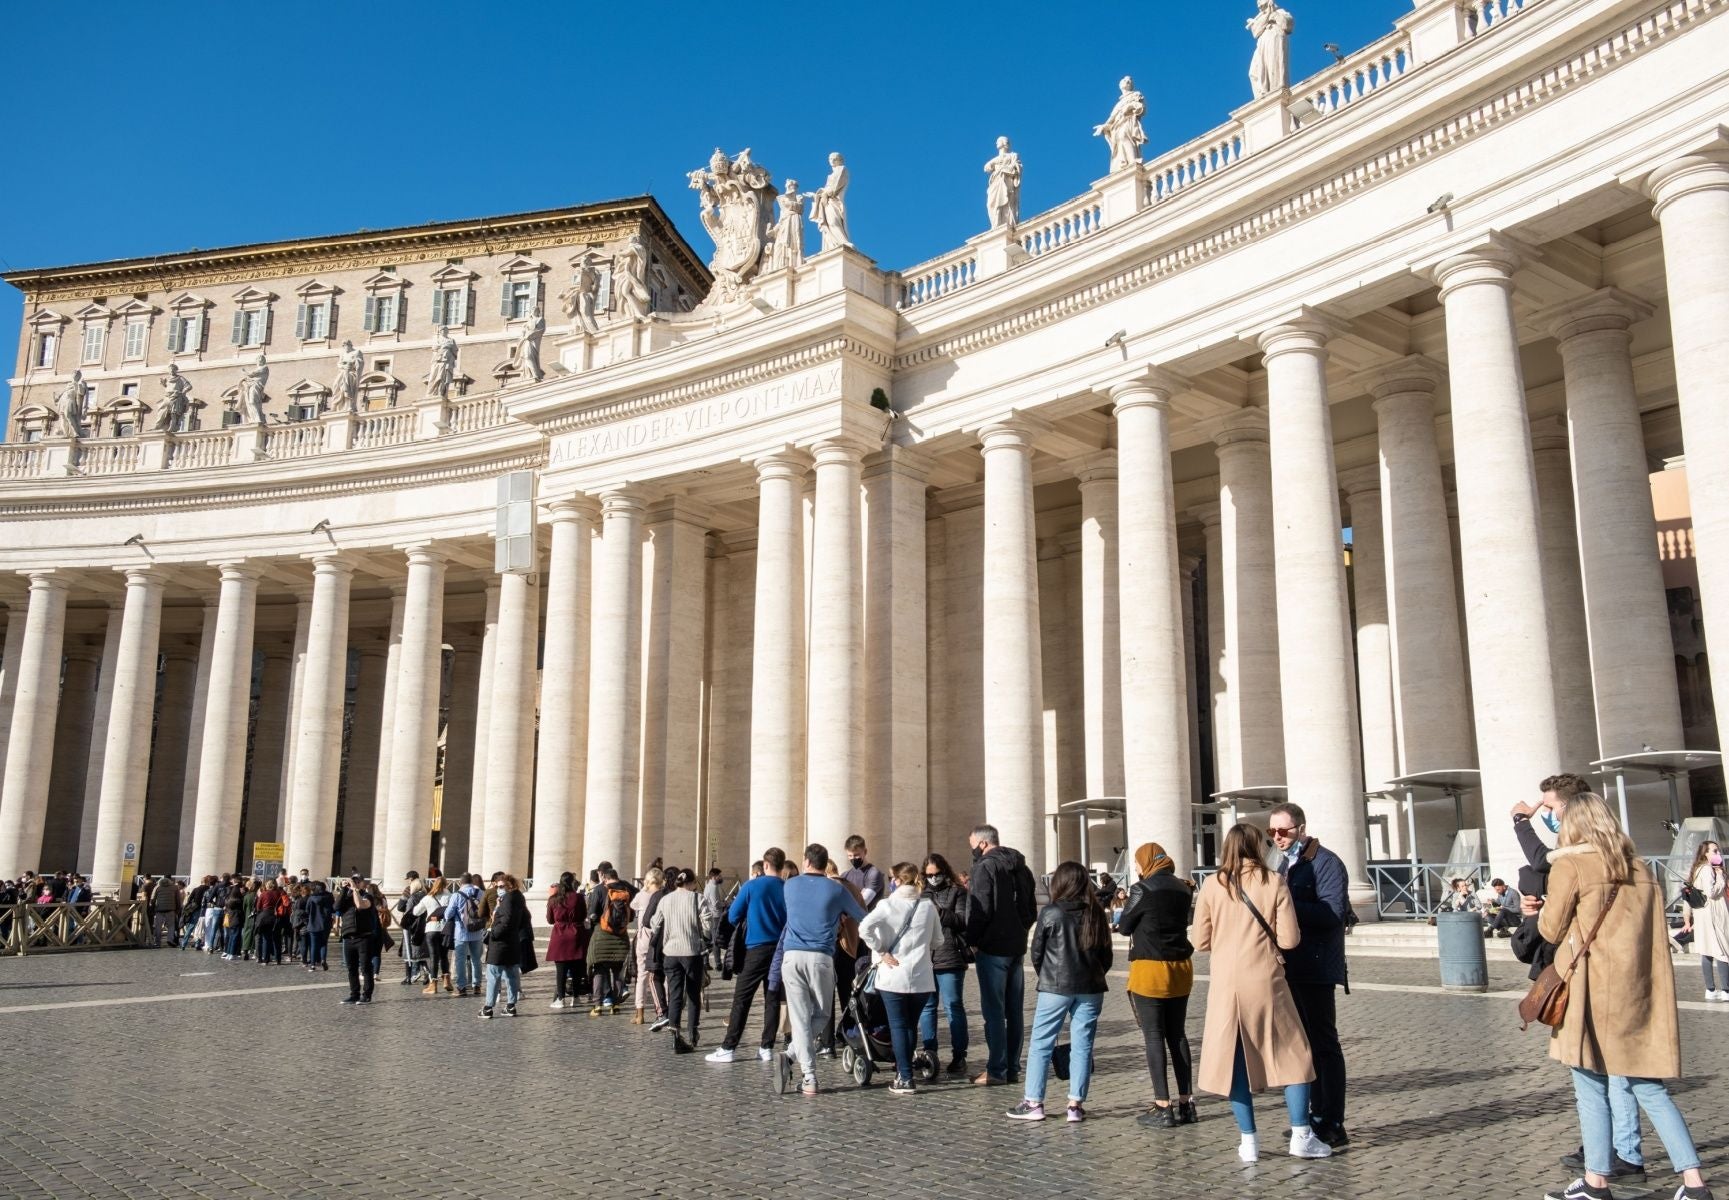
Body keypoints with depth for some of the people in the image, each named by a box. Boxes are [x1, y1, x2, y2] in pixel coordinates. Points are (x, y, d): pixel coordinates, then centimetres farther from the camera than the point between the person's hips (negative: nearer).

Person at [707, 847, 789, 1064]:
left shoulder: (752, 886, -6)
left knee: (741, 999, 0)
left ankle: (728, 1048, -1)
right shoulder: (789, 889, 0)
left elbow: (733, 916, -1)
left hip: (756, 949, -3)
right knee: (773, 999, 9)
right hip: (781, 949, 3)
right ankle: (767, 1048, 10)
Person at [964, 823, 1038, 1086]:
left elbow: (980, 910, -19)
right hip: (1017, 947, 8)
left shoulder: (985, 867, -13)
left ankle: (996, 1070, -2)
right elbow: (1032, 910, 18)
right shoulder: (1021, 868, 14)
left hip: (992, 949, -8)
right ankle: (1011, 1067, 16)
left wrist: (972, 940, -9)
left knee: (994, 1010, -3)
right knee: (1014, 1011, 11)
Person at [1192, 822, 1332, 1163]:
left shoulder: (1212, 885, -1)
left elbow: (1200, 941, 3)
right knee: (1293, 1055, 12)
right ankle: (1301, 1136, 12)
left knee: (1236, 1059, 9)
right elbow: (1289, 939, -7)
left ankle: (1249, 1141, 12)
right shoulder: (1274, 883, -4)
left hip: (1226, 983, 1)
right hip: (1266, 982, -1)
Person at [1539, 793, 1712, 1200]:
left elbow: (1551, 930, -3)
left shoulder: (1568, 866, -8)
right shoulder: (1640, 867, 10)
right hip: (1639, 993, 6)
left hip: (1593, 991, -6)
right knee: (1650, 1089, 12)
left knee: (1592, 1088, 4)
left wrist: (1542, 911, 15)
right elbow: (1658, 933, 15)